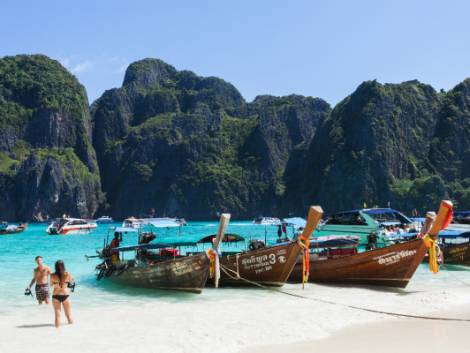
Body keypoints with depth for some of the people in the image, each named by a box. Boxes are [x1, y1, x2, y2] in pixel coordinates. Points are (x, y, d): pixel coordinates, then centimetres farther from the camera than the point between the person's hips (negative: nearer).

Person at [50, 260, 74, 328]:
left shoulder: (53, 276, -9)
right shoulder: (67, 274, -9)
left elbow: (51, 285, 9)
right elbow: (72, 283, 8)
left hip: (56, 296, 0)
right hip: (65, 295, 0)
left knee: (57, 315, 6)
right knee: (69, 315, 12)